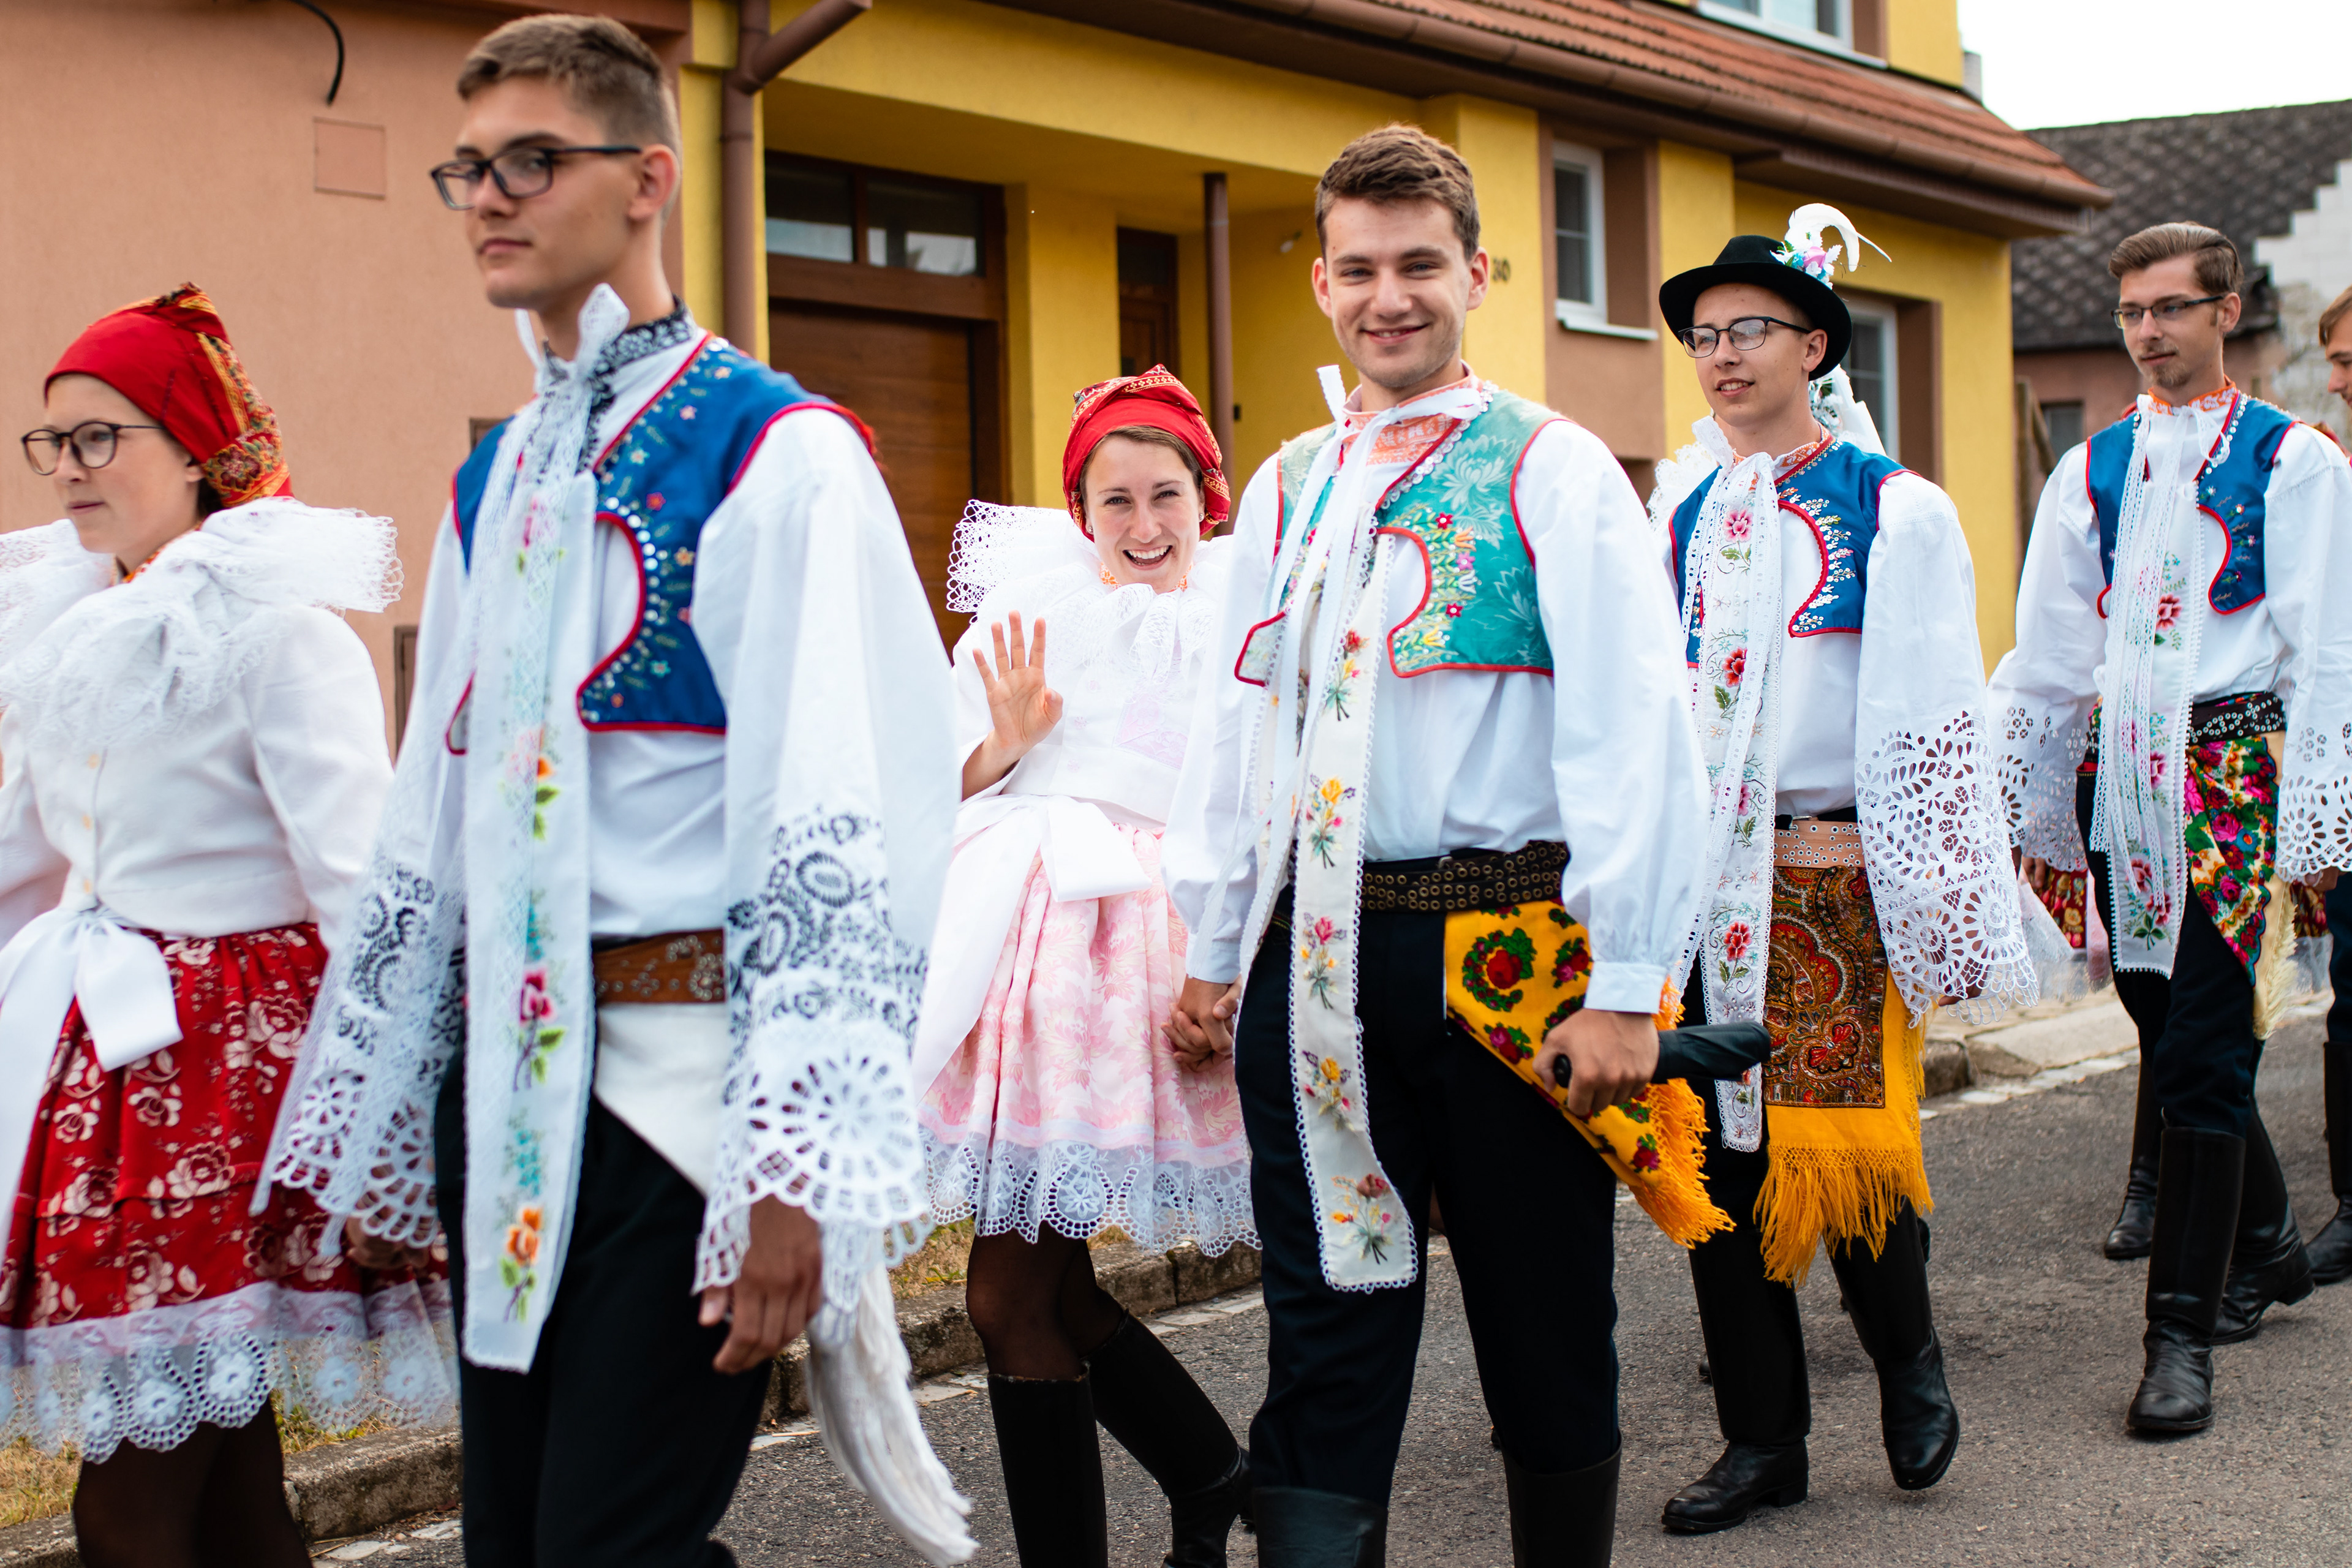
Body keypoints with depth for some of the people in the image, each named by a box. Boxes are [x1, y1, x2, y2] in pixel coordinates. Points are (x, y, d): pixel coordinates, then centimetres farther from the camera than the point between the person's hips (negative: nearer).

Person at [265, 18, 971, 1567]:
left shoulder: (778, 452, -8)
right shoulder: (496, 480, 16)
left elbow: (849, 834, -16)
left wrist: (795, 1169, -22)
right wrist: (371, 1130, 18)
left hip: (683, 1086, -7)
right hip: (504, 1085, 7)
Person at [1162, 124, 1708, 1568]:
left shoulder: (1552, 470, -3)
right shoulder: (1288, 486, 13)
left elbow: (1631, 732, -10)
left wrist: (1626, 986, -15)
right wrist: (1213, 949, 13)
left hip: (1507, 945, -4)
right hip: (1316, 959, 4)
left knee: (1544, 1327, 10)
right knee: (1329, 1325, 6)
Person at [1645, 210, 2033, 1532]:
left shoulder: (1894, 511, -1)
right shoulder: (1683, 511, 12)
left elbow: (1933, 725, -3)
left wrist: (1947, 913, -7)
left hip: (1832, 876, -4)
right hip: (1705, 877, 4)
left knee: (1847, 1138, -6)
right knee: (1722, 1150, 4)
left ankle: (1909, 1358, 24)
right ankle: (1764, 1436, 16)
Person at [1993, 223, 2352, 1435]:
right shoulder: (2092, 471, 14)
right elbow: (2047, 655, 16)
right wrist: (2033, 816, 13)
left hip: (2240, 777, -5)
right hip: (2125, 780, 5)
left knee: (2199, 1061, -9)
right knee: (2179, 1048, 12)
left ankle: (2183, 1334, -5)